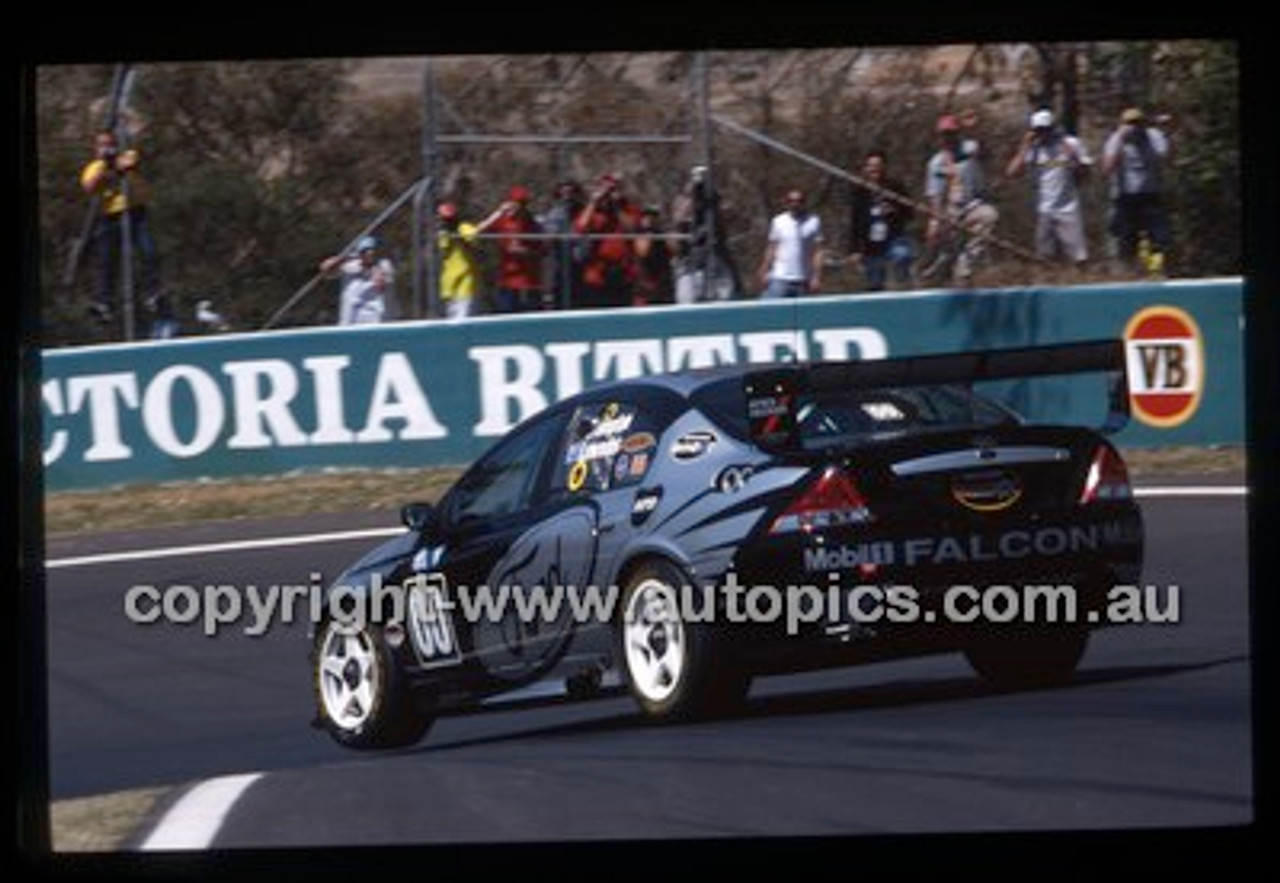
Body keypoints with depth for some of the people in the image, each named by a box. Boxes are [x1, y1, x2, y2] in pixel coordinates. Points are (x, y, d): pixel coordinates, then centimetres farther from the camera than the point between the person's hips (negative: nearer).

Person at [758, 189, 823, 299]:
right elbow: (771, 249, 9)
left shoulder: (813, 222, -1)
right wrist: (764, 272, 5)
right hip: (779, 278, 0)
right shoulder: (778, 221, 4)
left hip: (802, 280, 0)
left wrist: (816, 277, -8)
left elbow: (817, 252, -2)